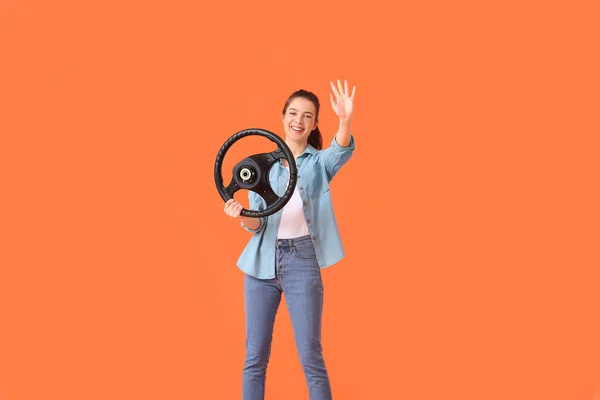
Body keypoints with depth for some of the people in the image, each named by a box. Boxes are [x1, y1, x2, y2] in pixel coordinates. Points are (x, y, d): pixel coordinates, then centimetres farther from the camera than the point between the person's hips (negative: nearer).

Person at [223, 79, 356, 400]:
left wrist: (346, 120, -44)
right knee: (254, 356, 8)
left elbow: (342, 151, -22)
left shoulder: (319, 162, 2)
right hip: (262, 261, 3)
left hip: (302, 262, -2)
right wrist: (243, 217, -22)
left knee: (311, 358, -1)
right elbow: (257, 223, 3)